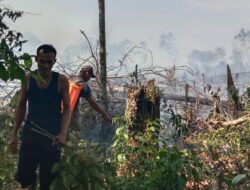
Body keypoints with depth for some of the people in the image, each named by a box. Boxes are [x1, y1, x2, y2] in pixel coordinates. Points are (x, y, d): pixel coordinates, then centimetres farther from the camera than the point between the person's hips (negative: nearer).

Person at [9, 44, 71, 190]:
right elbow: (21, 106, 8)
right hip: (30, 135, 2)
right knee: (23, 178, 2)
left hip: (52, 137, -2)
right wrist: (14, 134, 4)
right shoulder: (28, 79, 1)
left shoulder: (61, 81, -5)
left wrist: (63, 133, -17)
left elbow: (67, 108, -3)